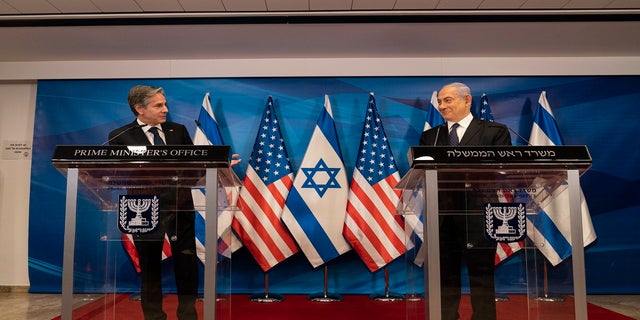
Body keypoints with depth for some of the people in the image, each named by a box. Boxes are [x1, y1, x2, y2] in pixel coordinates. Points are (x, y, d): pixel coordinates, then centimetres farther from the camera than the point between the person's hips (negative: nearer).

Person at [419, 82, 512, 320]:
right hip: (441, 216, 3)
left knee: (481, 276, 6)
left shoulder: (495, 131, 3)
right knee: (445, 276, 9)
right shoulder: (430, 136, 14)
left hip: (478, 215, -3)